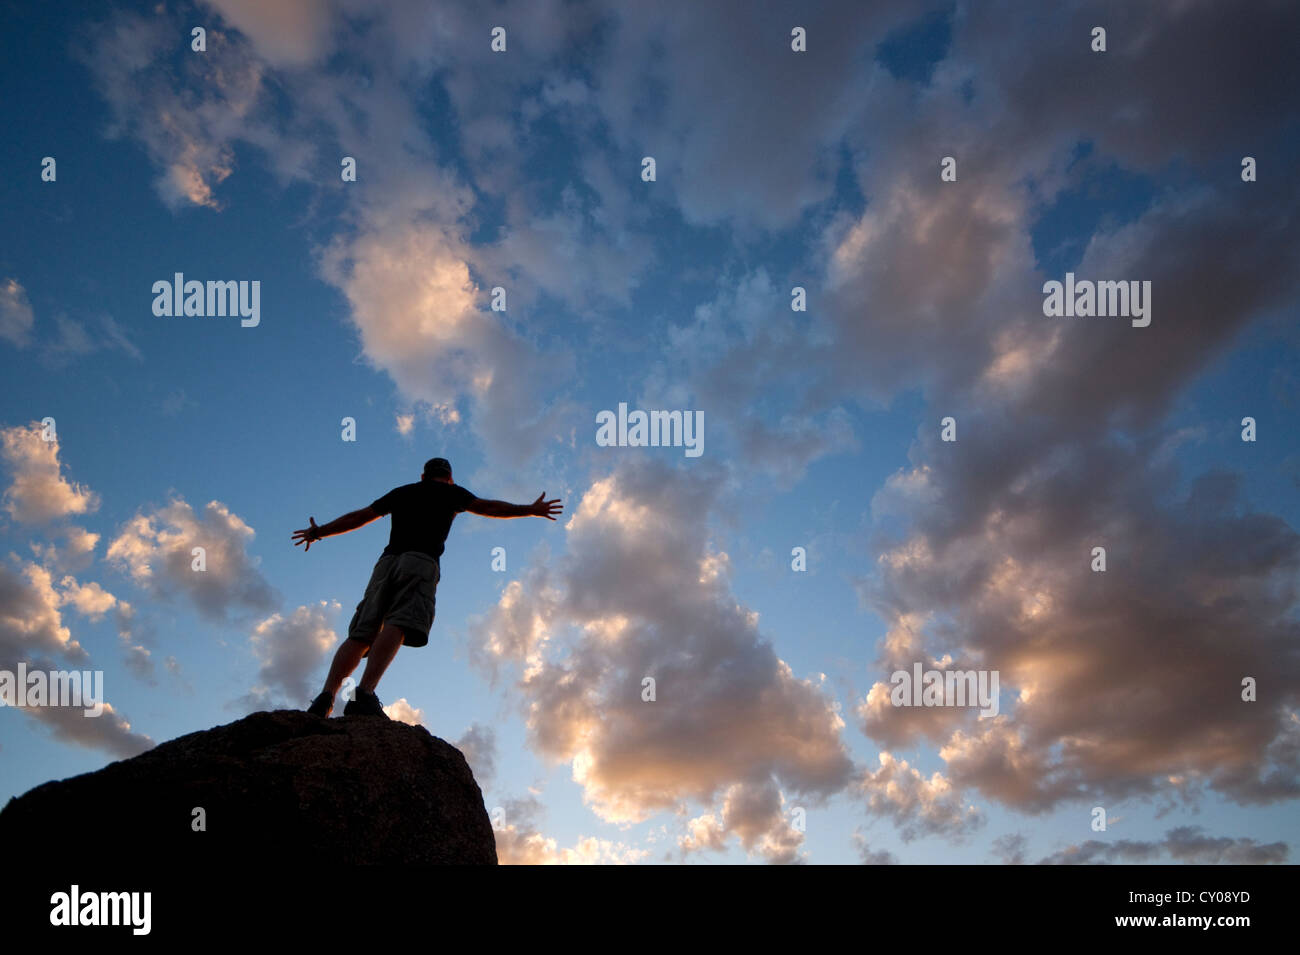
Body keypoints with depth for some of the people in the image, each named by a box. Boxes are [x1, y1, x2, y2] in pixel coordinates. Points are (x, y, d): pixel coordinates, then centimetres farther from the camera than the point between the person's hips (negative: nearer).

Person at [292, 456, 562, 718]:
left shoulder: (401, 492, 32)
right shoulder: (450, 492, 22)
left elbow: (358, 517, 36)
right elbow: (488, 507, 12)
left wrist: (318, 532, 48)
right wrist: (531, 510, 16)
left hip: (387, 560, 5)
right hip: (421, 561, -4)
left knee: (361, 634, -3)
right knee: (397, 626, -21)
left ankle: (326, 697, -21)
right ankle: (365, 694, -40)